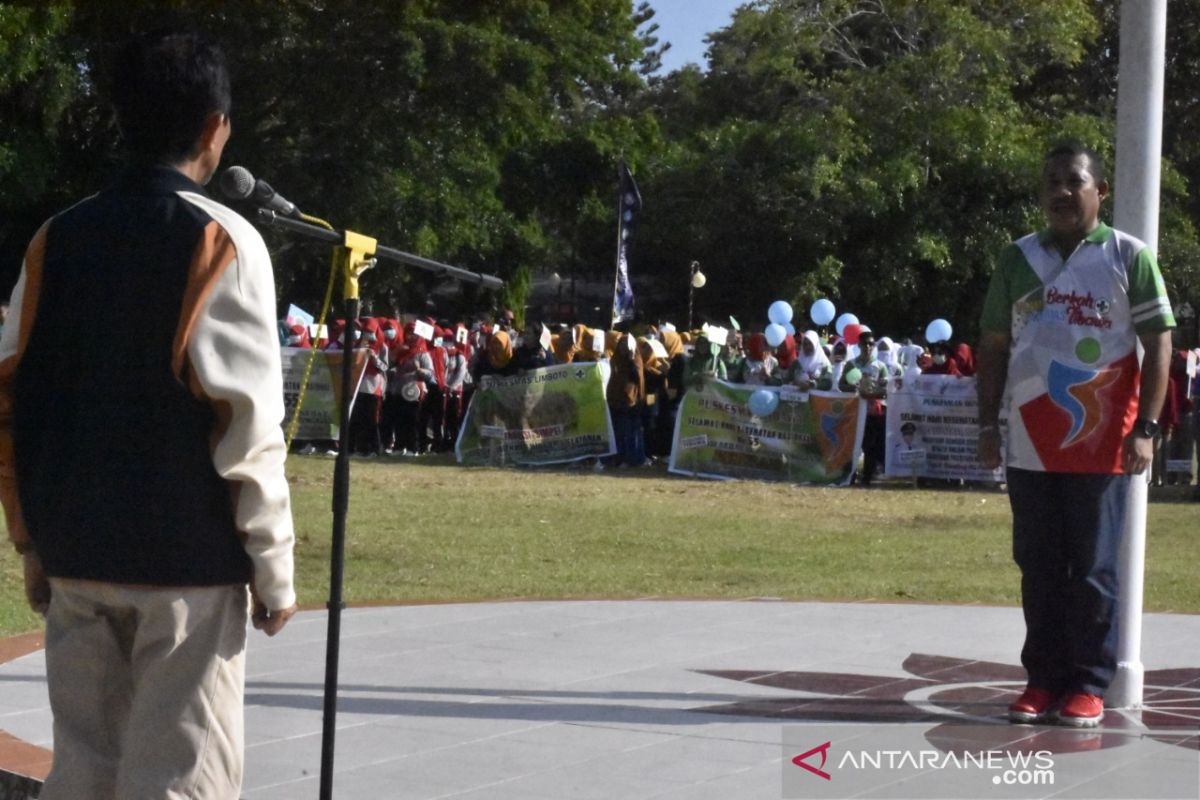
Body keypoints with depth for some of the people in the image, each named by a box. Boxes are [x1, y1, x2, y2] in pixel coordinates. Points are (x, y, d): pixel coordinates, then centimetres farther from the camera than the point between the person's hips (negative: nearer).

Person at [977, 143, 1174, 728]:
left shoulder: (1128, 257, 0)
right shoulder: (1018, 258, 11)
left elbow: (1158, 344, -2)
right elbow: (994, 346, 14)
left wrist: (1145, 429, -10)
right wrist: (988, 425, 8)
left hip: (1102, 444, -3)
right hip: (1031, 445, 3)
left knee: (1094, 568, 0)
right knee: (1039, 567, 7)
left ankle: (1089, 685, 7)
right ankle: (1044, 680, 15)